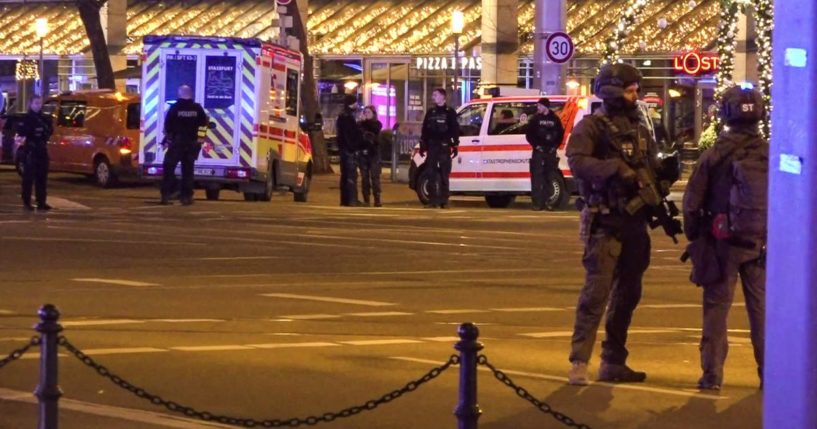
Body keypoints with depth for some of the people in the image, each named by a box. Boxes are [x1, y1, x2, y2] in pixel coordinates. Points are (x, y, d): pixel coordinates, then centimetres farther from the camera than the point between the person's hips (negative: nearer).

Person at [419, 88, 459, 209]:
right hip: (432, 147, 4)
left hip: (445, 147, -4)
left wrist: (455, 146, -6)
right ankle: (433, 200, 4)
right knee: (432, 174, 2)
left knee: (444, 175, -2)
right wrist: (422, 145, 10)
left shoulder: (450, 112, 2)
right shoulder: (430, 112, 14)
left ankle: (444, 201, 0)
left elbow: (455, 130, 0)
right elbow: (424, 130, 15)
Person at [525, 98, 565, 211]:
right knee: (537, 176, -7)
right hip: (539, 151, -2)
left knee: (549, 177, 4)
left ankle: (547, 201, 9)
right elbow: (529, 134, 2)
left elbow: (560, 134, 13)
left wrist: (555, 146, 1)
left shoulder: (555, 119, 8)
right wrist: (536, 145, -9)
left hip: (551, 152, 2)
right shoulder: (535, 119, 3)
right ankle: (537, 202, -8)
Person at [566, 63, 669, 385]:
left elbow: (653, 170, 17)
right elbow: (577, 161, -20)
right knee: (597, 291, -13)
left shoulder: (640, 130, 17)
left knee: (628, 294, 11)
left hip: (634, 222, 7)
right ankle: (579, 362, -12)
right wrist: (616, 169, -27)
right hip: (604, 222, -7)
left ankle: (613, 362, 20)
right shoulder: (592, 126, -5)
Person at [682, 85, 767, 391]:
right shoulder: (771, 156, -2)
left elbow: (692, 203, -5)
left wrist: (694, 238, 8)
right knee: (761, 308, 9)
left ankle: (712, 374, 1)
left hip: (722, 242, -2)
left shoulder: (714, 156, -8)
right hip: (760, 245, 2)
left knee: (716, 307, 4)